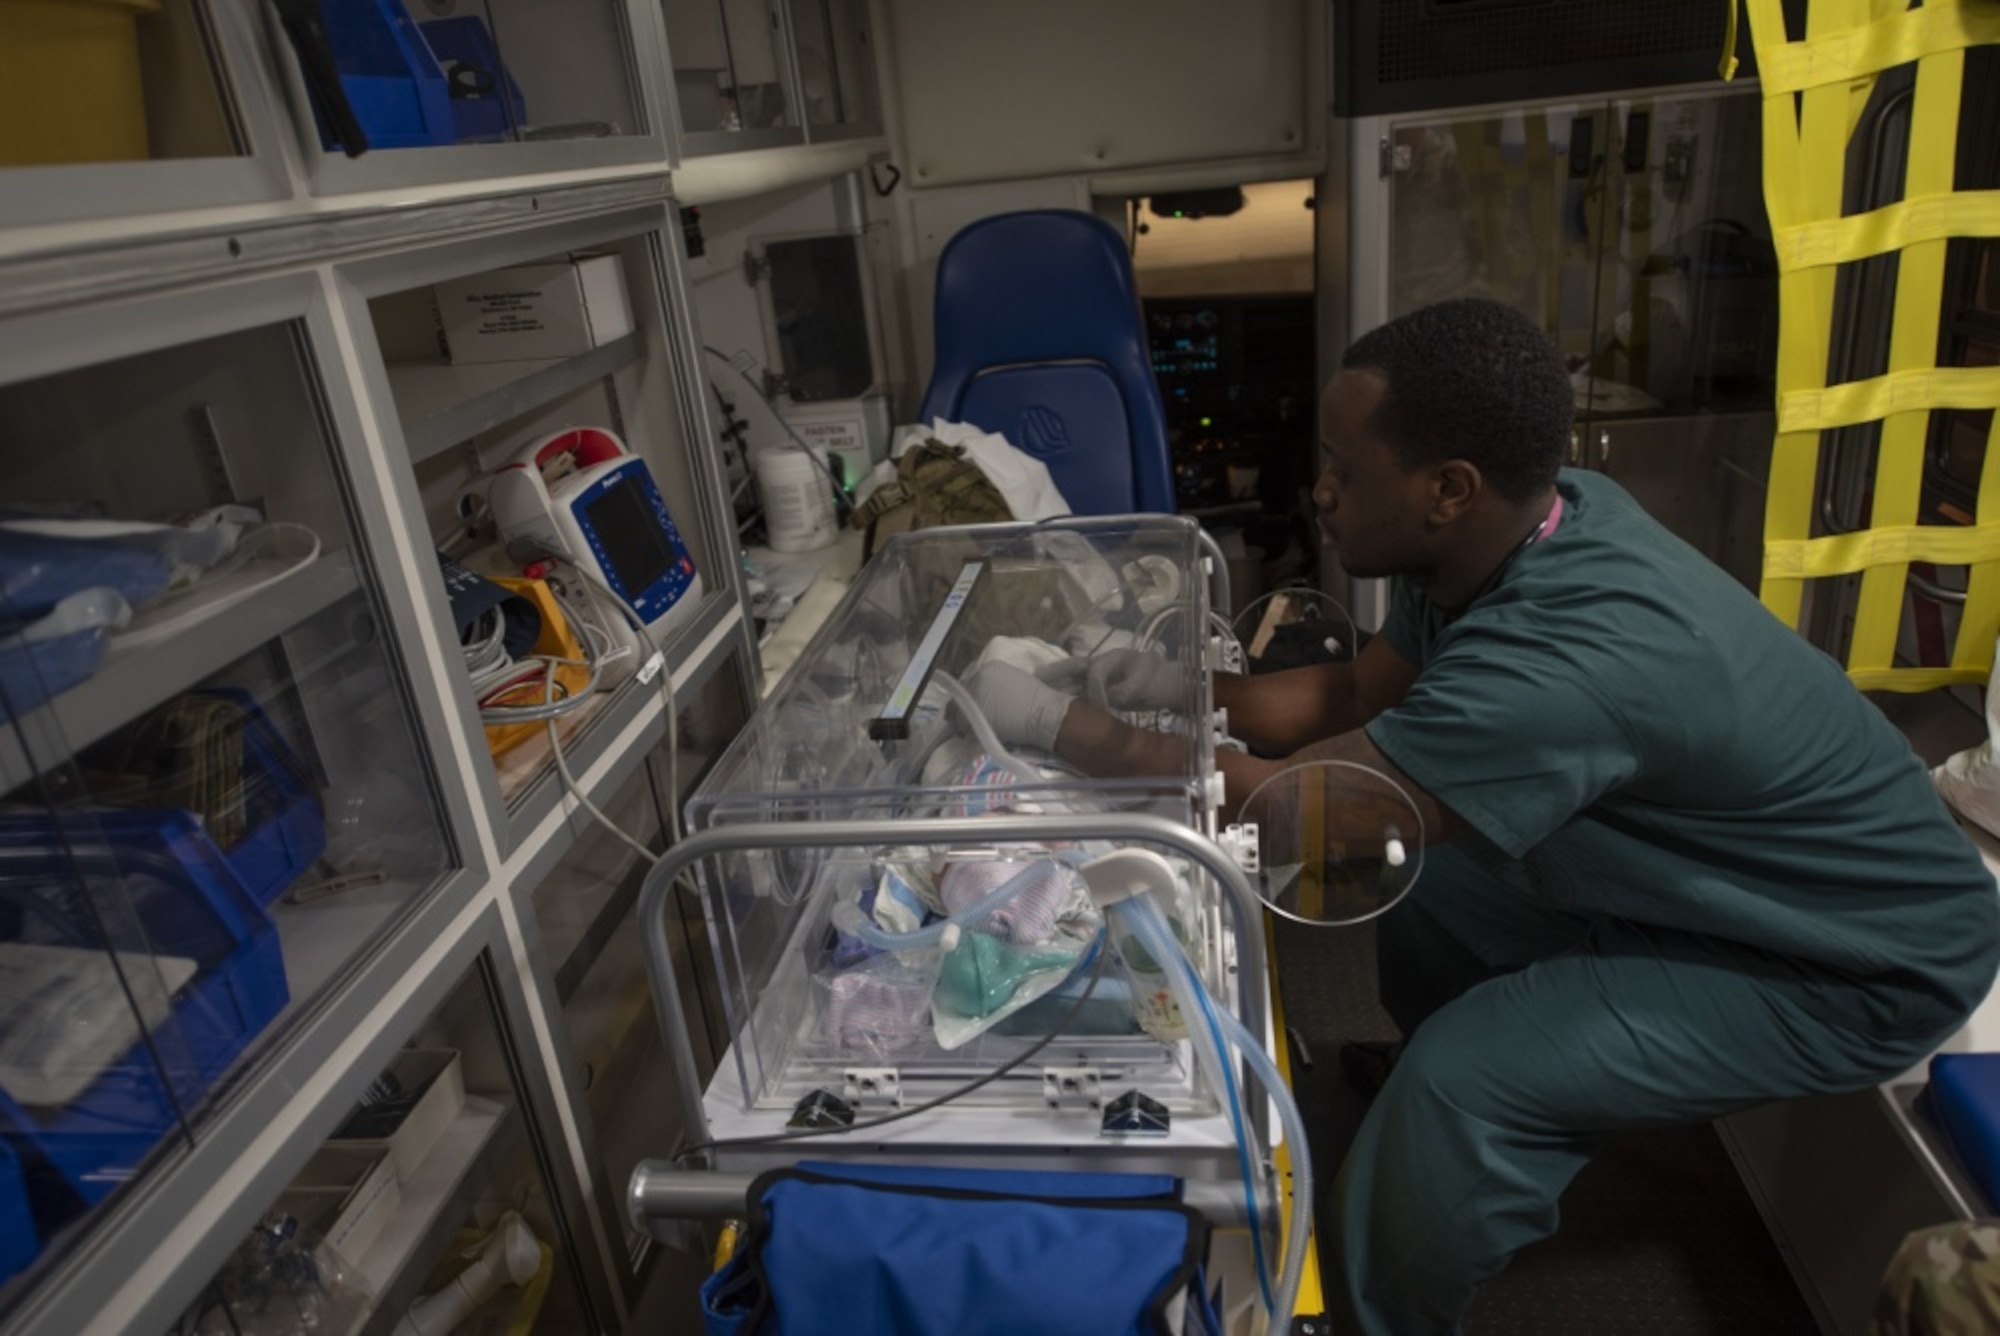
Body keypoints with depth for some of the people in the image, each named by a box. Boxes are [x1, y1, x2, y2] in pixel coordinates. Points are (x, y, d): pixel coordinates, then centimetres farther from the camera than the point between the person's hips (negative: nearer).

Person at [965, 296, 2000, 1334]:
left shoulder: (1568, 658, -39)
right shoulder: (1522, 527, -12)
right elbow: (1360, 692, 1)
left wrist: (1059, 722, -22)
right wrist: (1178, 687, -12)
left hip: (1866, 966, -8)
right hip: (1707, 871, 9)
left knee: (1461, 1084, -21)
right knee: (1422, 879, 10)